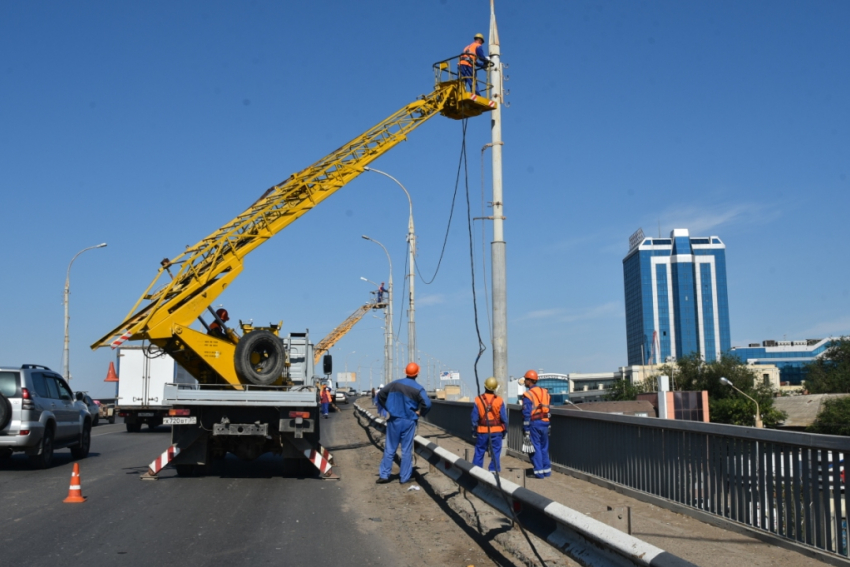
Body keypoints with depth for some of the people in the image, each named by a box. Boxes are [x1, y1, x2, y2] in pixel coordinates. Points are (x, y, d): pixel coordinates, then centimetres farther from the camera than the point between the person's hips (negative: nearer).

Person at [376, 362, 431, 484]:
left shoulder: (395, 384, 1)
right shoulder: (418, 388, -10)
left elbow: (380, 395, 3)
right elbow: (427, 404, -21)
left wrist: (388, 408, 9)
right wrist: (419, 412, -2)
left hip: (394, 420, 2)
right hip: (409, 421, -2)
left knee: (389, 449, 9)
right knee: (406, 450, 6)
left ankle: (384, 475, 10)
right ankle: (404, 477, 10)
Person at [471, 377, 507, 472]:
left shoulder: (478, 400, -6)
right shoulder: (499, 401, -7)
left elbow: (474, 418, -2)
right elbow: (504, 418, -3)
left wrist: (474, 432, 7)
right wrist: (504, 431, 8)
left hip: (482, 432, 1)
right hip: (496, 431, -1)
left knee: (479, 453, 12)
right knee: (495, 453, 7)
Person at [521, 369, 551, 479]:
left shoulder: (528, 395, -11)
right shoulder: (545, 392, 9)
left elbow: (527, 414, -13)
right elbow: (548, 410, 12)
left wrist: (526, 430, -10)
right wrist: (548, 425, 18)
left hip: (534, 424, -6)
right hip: (545, 423, 6)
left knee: (535, 448, 1)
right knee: (544, 447, 15)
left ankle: (539, 472, 1)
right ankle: (547, 470, 18)